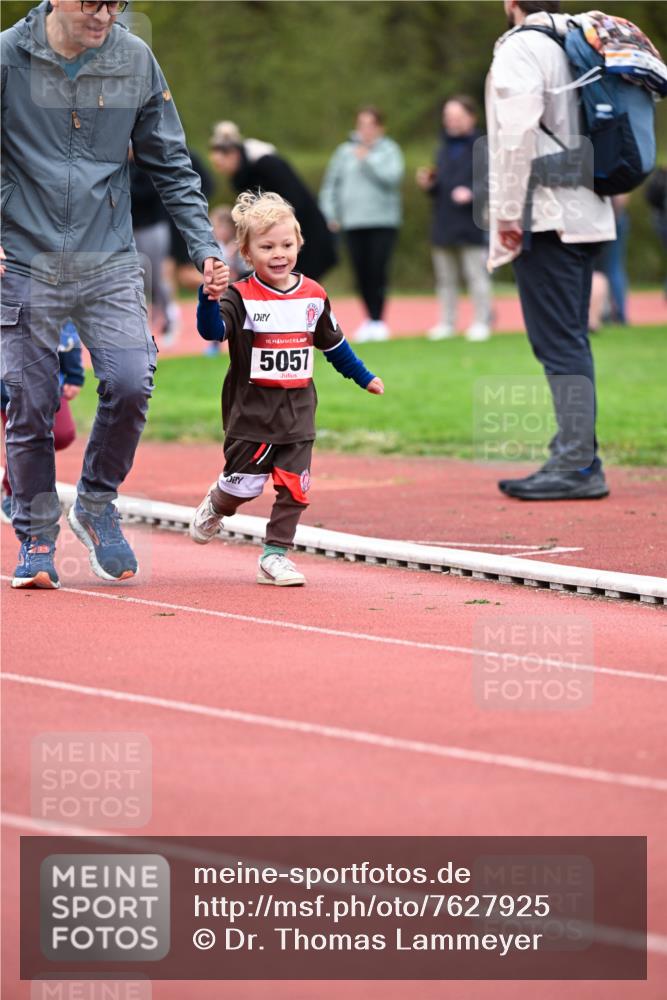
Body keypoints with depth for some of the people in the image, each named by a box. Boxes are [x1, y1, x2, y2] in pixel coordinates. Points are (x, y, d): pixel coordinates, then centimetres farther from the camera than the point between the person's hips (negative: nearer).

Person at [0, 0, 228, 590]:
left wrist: (204, 246, 1)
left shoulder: (136, 60, 1)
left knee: (130, 383, -14)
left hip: (110, 261, 2)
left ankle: (97, 505, 11)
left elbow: (171, 165, 9)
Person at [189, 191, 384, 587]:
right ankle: (215, 507, 32)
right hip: (251, 410, -4)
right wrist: (209, 299, -45)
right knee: (246, 483, -2)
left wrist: (363, 377, 27)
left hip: (299, 410, 4)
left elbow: (333, 342, 21)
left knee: (295, 487, -1)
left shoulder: (314, 296, 6)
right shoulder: (241, 298, -10)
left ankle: (275, 555, 9)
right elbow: (212, 330, -27)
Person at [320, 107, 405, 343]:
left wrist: (368, 160, -12)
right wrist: (330, 213, 6)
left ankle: (378, 320, -5)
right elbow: (331, 184, 13)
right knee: (362, 274, 2)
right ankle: (370, 319, 12)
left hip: (383, 220, -3)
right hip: (353, 223, 3)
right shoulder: (345, 151, 9)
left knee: (378, 271, -10)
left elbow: (392, 177, -12)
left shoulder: (389, 150, 4)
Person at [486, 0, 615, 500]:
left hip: (544, 215, -9)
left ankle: (577, 465, -13)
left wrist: (507, 212, -16)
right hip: (588, 212, 9)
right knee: (571, 340, 13)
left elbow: (518, 132, -20)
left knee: (559, 342, -10)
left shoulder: (520, 47, -11)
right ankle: (579, 456, 16)